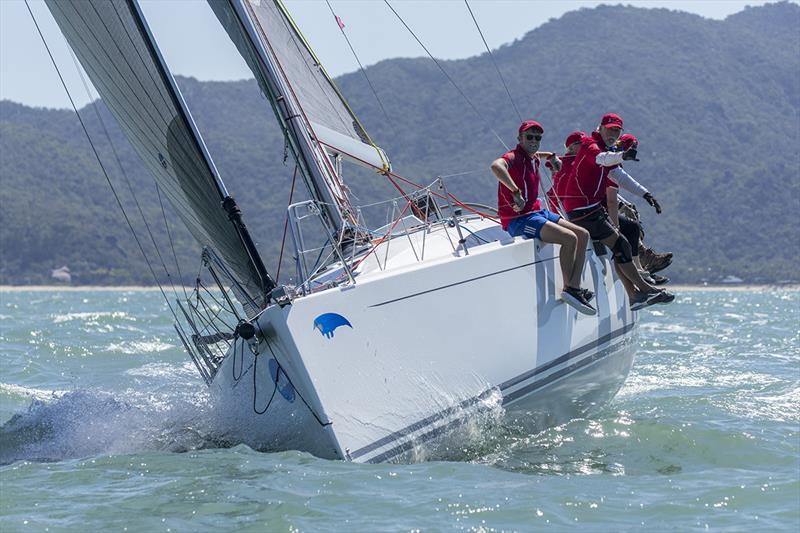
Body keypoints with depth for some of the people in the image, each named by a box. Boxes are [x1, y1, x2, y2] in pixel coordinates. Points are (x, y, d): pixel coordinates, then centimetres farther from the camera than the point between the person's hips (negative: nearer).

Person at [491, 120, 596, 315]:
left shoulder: (534, 159, 15)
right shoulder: (514, 157, -14)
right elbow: (496, 166, -40)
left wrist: (552, 157, 27)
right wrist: (515, 192, -43)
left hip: (537, 212, 10)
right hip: (518, 220, -10)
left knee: (583, 235, 5)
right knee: (570, 238, -23)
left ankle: (575, 287, -4)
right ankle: (568, 289, -11)